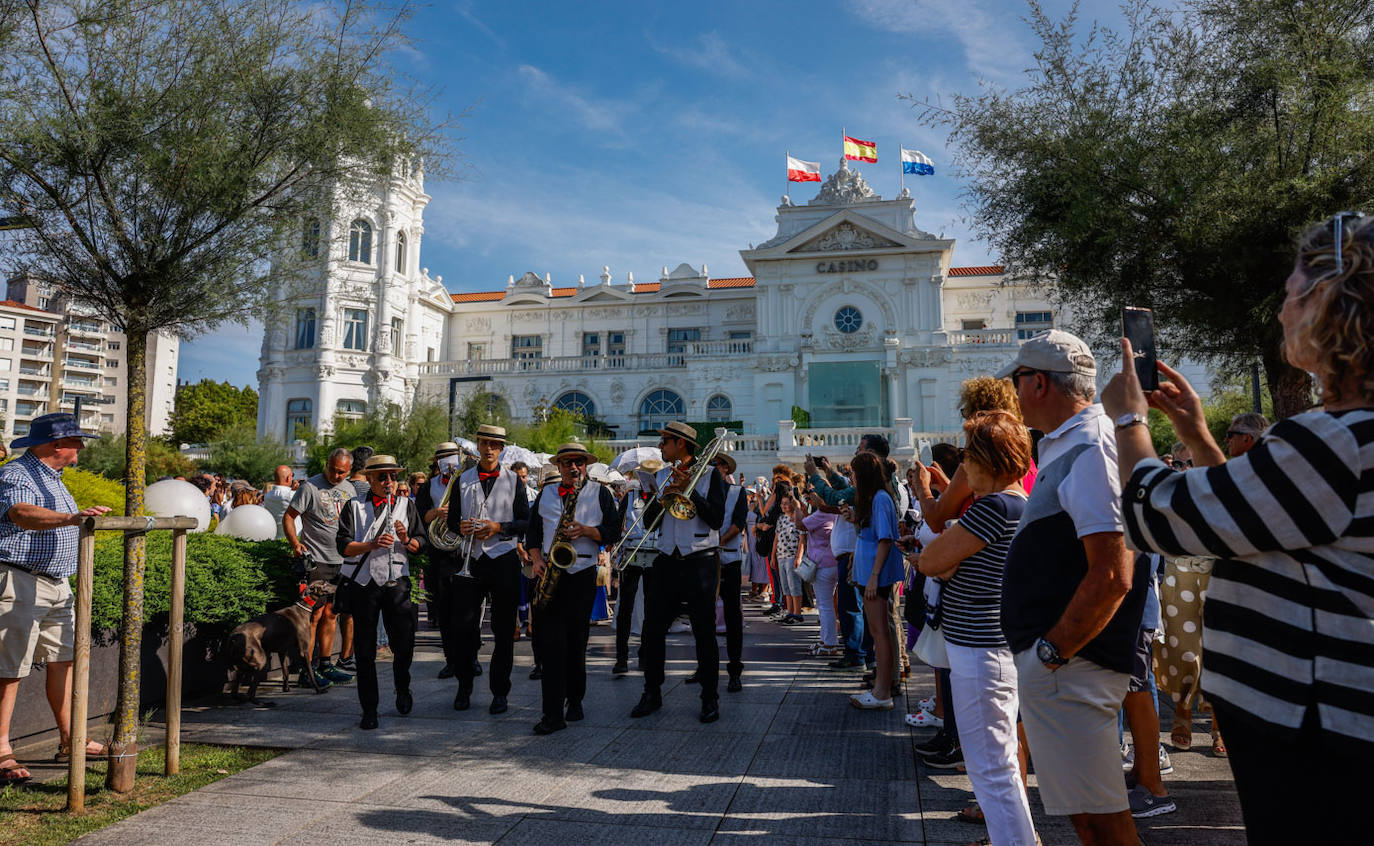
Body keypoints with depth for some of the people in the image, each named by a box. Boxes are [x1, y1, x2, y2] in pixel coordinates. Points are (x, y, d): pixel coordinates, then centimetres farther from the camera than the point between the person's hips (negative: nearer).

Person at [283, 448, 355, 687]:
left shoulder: (349, 489, 13)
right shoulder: (310, 487, -6)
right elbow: (288, 517, -5)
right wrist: (295, 544, -19)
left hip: (342, 562, 6)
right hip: (316, 561, -6)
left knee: (330, 614, 10)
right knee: (315, 615, -8)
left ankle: (325, 665, 19)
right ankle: (307, 671, -2)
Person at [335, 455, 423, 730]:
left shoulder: (406, 505, 11)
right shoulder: (354, 506, 5)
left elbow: (421, 543, 9)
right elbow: (343, 546, -4)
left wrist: (407, 540, -12)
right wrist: (372, 545, -19)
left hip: (397, 581, 1)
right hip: (363, 583, -1)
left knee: (404, 643, -3)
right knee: (365, 650, 5)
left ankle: (402, 689, 28)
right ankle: (369, 710, 16)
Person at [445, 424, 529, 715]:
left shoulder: (513, 480, 5)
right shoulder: (463, 480, 11)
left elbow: (526, 521, 2)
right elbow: (452, 519, 13)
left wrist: (499, 527, -14)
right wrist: (461, 527, -9)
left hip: (504, 561, -1)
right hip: (471, 560, 2)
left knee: (503, 630, 3)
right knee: (464, 626, 1)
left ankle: (500, 692, 14)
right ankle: (464, 688, 19)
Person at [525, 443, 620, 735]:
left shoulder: (601, 493, 9)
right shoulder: (545, 494, 17)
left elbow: (614, 532, 3)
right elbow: (532, 532, 18)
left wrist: (586, 530, -13)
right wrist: (536, 559, 1)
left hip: (582, 573, -2)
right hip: (549, 570, 2)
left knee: (576, 640, 4)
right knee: (549, 641, -7)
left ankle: (574, 701, 22)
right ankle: (553, 713, -6)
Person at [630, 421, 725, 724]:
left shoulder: (709, 475, -2)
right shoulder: (661, 476, 12)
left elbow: (716, 518, -11)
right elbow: (648, 520, 6)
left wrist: (689, 491, -16)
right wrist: (664, 496, -11)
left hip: (700, 560, -4)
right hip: (667, 560, 5)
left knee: (704, 633, 1)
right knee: (652, 629, 5)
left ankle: (710, 698, 13)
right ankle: (652, 693, 20)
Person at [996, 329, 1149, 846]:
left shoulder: (1090, 450, -17)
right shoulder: (1065, 447, 16)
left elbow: (1111, 576, -25)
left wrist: (1050, 653, -19)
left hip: (1069, 665, -11)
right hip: (1054, 657, 11)